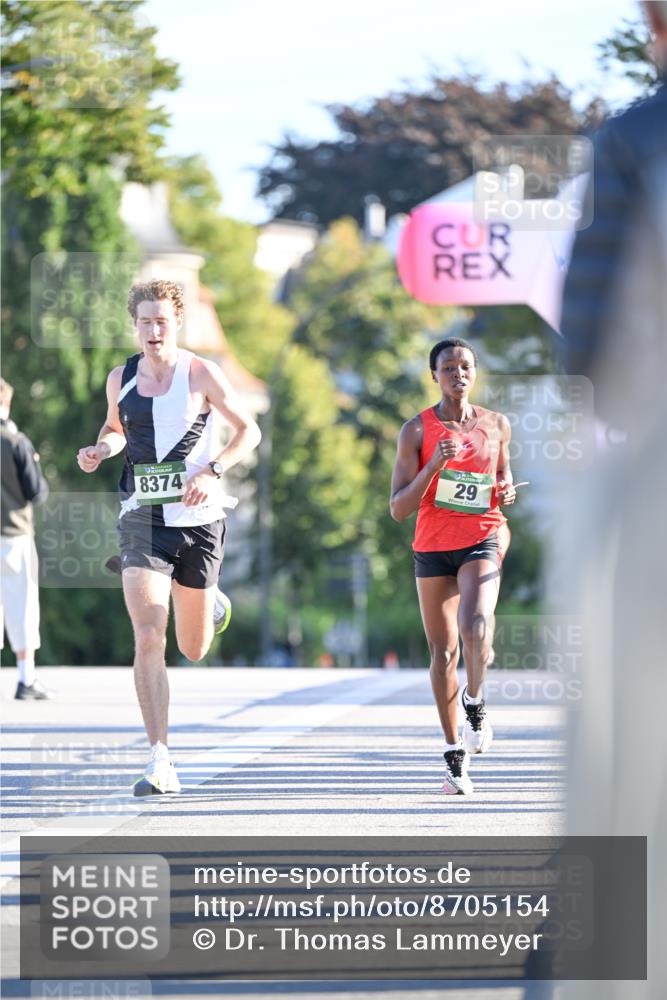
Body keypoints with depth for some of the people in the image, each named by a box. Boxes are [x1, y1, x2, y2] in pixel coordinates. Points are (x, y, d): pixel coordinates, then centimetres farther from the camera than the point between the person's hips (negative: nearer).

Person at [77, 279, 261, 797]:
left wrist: (211, 470, -12)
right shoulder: (121, 379, 3)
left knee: (192, 650, 11)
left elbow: (249, 430, 3)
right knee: (148, 638, -16)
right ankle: (161, 762, -16)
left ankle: (212, 603, 50)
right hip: (142, 520, 1)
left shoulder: (202, 375, -5)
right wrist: (99, 450, 0)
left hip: (199, 520, -1)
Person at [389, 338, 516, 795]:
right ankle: (455, 754, 16)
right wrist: (434, 464, -20)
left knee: (475, 628, -27)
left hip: (481, 541, 0)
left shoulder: (497, 425, 4)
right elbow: (399, 508, -8)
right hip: (433, 548, 0)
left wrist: (506, 490, 0)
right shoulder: (417, 430, -4)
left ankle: (475, 703, 2)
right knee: (443, 652, 4)